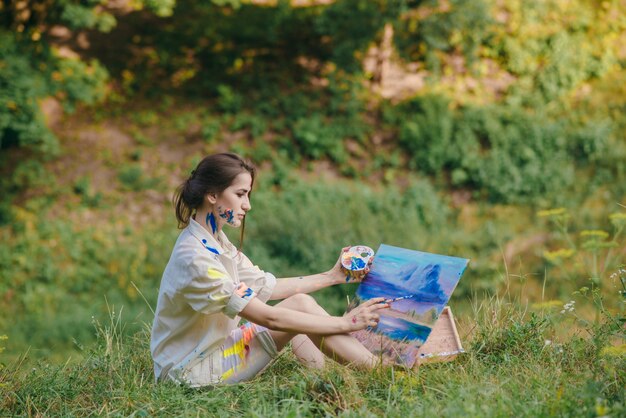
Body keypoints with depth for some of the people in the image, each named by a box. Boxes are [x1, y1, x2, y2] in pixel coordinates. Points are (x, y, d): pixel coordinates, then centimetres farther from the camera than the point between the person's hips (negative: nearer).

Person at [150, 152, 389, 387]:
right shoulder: (194, 258, -25)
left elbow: (269, 287, 13)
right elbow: (268, 318, -26)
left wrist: (332, 277, 13)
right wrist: (346, 323, -22)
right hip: (191, 372, -9)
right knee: (300, 306, -14)